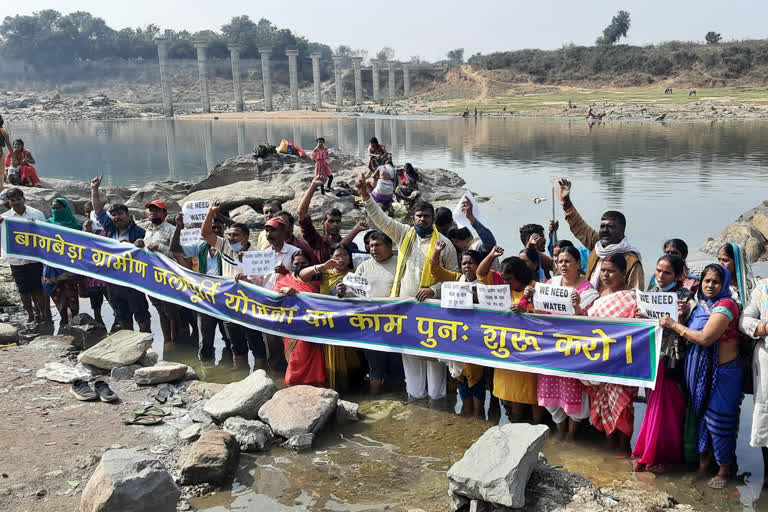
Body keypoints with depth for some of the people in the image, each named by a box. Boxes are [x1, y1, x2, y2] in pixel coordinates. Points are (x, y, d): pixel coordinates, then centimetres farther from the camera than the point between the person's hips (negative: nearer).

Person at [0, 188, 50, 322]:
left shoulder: (37, 213, 0)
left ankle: (43, 313, 20)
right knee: (23, 290, 10)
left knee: (38, 288, 5)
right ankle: (31, 315, 24)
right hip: (17, 260, 1)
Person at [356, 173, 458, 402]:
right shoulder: (404, 234, 8)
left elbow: (453, 275, 1)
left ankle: (436, 394, 10)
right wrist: (365, 194, -8)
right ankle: (416, 393, 20)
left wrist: (434, 290, -13)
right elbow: (380, 218, 3)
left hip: (430, 305, -3)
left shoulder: (444, 243, 0)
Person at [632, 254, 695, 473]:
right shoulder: (651, 293, 8)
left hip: (670, 360, -5)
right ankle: (649, 453, 22)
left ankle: (657, 455, 12)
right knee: (654, 402, 12)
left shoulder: (685, 297, -7)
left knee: (664, 404, -1)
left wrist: (680, 317, -28)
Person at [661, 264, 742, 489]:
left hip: (722, 373, -8)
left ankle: (725, 469, 16)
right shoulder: (701, 306, 10)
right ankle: (703, 462, 28)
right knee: (701, 414, 14)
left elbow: (705, 338, -24)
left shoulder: (726, 304, -15)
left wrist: (674, 325, -15)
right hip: (701, 371, 8)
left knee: (719, 419, 0)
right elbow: (690, 338, 17)